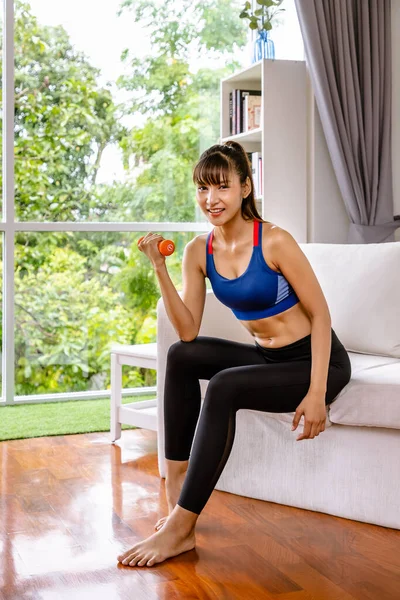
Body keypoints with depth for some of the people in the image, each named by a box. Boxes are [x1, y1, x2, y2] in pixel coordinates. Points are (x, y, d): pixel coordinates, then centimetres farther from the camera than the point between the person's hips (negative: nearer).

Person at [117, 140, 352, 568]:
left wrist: (317, 393, -22)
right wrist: (160, 268, -15)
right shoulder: (199, 251, -1)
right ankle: (177, 487, -8)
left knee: (224, 386, -28)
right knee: (180, 356, -10)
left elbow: (320, 313, -15)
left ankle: (179, 528, -23)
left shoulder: (273, 241, -19)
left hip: (316, 361, -6)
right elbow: (188, 332, -5)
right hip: (266, 357, 7)